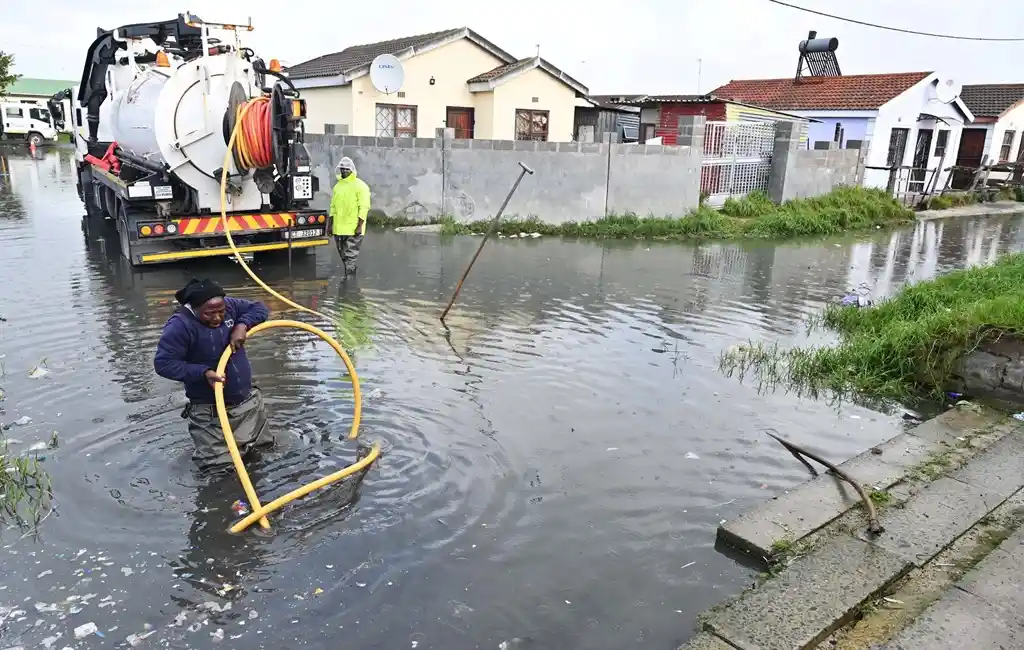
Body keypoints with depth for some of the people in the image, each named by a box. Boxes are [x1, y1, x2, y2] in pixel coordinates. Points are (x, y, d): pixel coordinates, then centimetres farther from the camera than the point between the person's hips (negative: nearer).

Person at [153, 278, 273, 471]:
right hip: (211, 411, -6)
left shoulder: (229, 306, -5)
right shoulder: (180, 326, -22)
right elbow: (163, 363, -20)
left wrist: (242, 325, -16)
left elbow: (260, 308, 4)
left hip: (248, 401, 6)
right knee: (219, 465, -4)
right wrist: (203, 372, -28)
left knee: (263, 448, 20)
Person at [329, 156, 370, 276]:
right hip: (338, 229, 7)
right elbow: (333, 206, 18)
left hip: (353, 229, -7)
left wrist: (359, 226, -19)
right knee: (343, 256, 15)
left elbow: (364, 207, -12)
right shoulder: (338, 186, 14)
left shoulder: (360, 186, -7)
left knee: (350, 257, -7)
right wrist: (330, 224, 14)